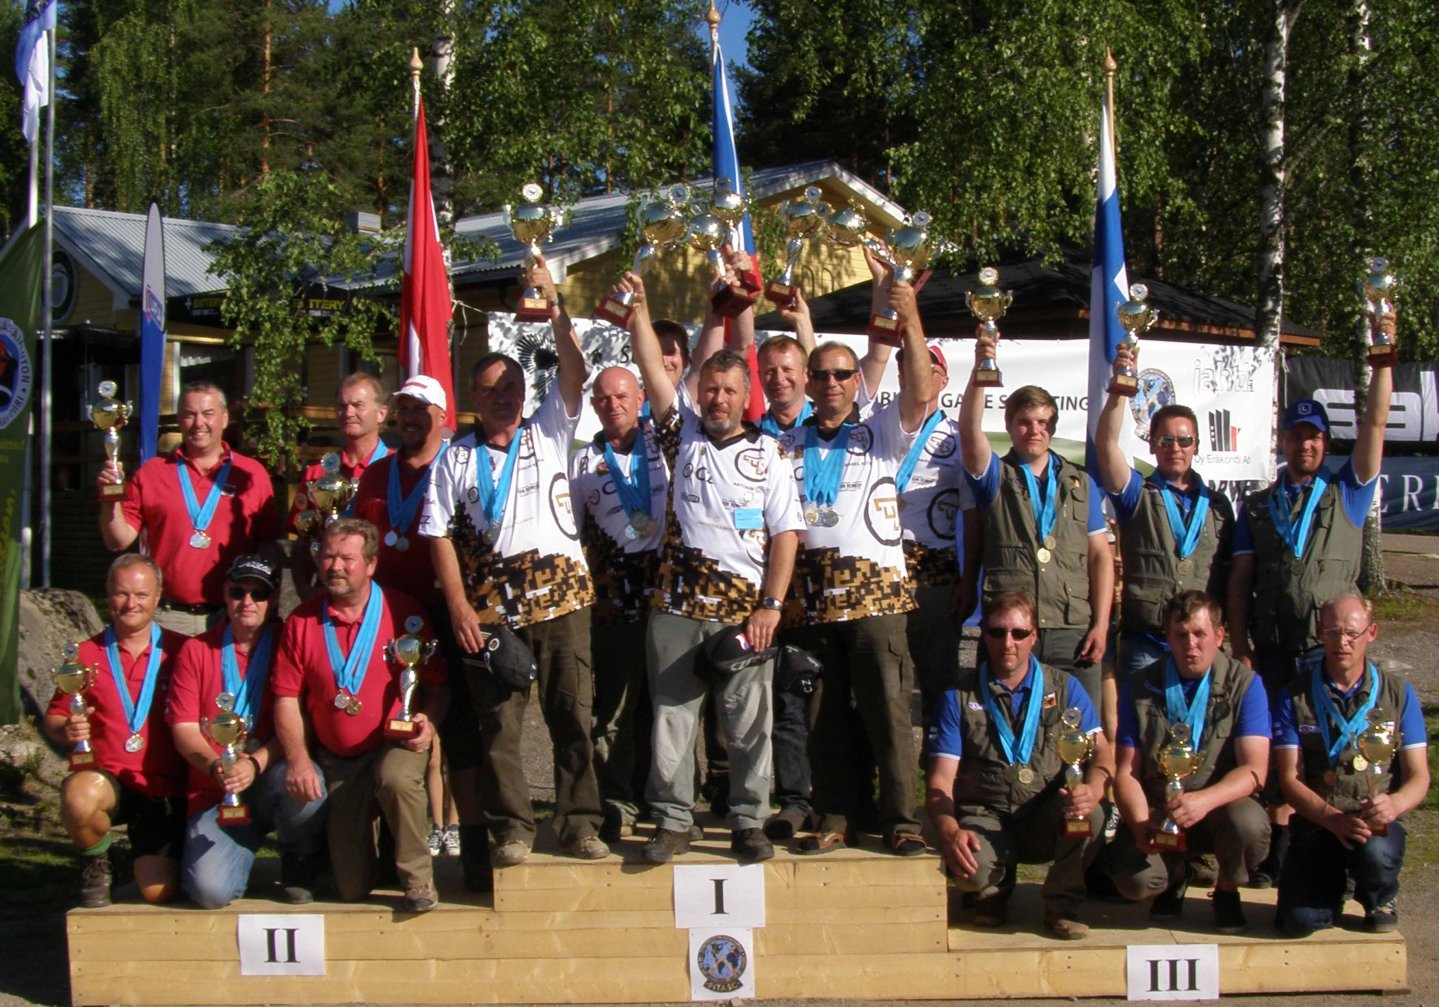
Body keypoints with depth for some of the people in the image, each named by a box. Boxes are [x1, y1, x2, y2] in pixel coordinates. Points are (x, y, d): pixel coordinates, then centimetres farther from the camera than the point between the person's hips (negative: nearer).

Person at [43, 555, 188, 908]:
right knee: (79, 797, -36)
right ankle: (97, 865, -2)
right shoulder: (87, 654, 5)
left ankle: (151, 861, 28)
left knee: (159, 891, -12)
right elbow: (53, 719, 8)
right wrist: (66, 730, -15)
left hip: (165, 787, 0)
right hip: (107, 779, 0)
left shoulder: (180, 651, 2)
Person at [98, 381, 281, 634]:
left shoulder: (252, 474, 7)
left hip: (232, 619, 0)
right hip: (167, 619, 0)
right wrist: (111, 500, -9)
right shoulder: (151, 472, 9)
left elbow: (268, 545, 6)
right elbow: (118, 541, 8)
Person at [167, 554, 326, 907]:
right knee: (210, 890, -22)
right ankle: (245, 845, 16)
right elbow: (183, 727, 0)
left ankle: (299, 863, -4)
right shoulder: (196, 650, 6)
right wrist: (216, 766, -20)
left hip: (272, 781, -1)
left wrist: (255, 764, -24)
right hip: (215, 793, 1)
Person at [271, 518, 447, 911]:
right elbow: (287, 698, 0)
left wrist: (428, 721, -22)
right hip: (335, 761, 2)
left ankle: (418, 879, -18)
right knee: (353, 888, -1)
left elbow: (435, 683, -1)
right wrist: (298, 758, -12)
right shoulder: (301, 621, 0)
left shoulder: (403, 612, -4)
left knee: (395, 778, -40)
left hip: (395, 745, -2)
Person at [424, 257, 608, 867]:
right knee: (497, 720, 0)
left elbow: (574, 374, -2)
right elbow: (440, 535, 5)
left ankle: (578, 824, 6)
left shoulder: (549, 433, 12)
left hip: (560, 592, 0)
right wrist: (458, 604, -5)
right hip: (489, 602, 0)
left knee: (573, 714, -2)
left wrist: (553, 305, -10)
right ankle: (511, 829, 8)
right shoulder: (456, 459, 11)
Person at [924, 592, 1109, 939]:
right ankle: (993, 890, 7)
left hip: (1049, 820, 1)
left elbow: (1100, 752, -4)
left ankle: (1063, 902, -3)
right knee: (971, 867, -33)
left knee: (1089, 815, -32)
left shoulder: (1065, 688, 7)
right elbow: (941, 778, -4)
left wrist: (1091, 789, -29)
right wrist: (949, 831, -26)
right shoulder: (959, 698, 3)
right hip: (986, 820, -1)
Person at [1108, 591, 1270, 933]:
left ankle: (1227, 891, 2)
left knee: (1249, 825, -35)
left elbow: (1255, 770, -16)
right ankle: (1174, 878, 14)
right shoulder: (1140, 688, 0)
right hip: (1157, 810, 1)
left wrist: (1204, 800, -35)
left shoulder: (1245, 685, -6)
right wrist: (1140, 824, -21)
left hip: (1221, 807, -1)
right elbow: (1126, 771, -1)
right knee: (1133, 878, -28)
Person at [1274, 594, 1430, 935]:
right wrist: (1335, 819, -21)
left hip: (1376, 824, 0)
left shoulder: (1398, 692, 6)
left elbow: (1418, 777, 2)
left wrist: (1394, 804, -22)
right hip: (1316, 823, 0)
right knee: (1299, 920, -22)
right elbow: (1289, 779, -3)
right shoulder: (1296, 697, 3)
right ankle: (1333, 888, 17)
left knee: (1376, 853, -36)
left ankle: (1380, 899, 3)